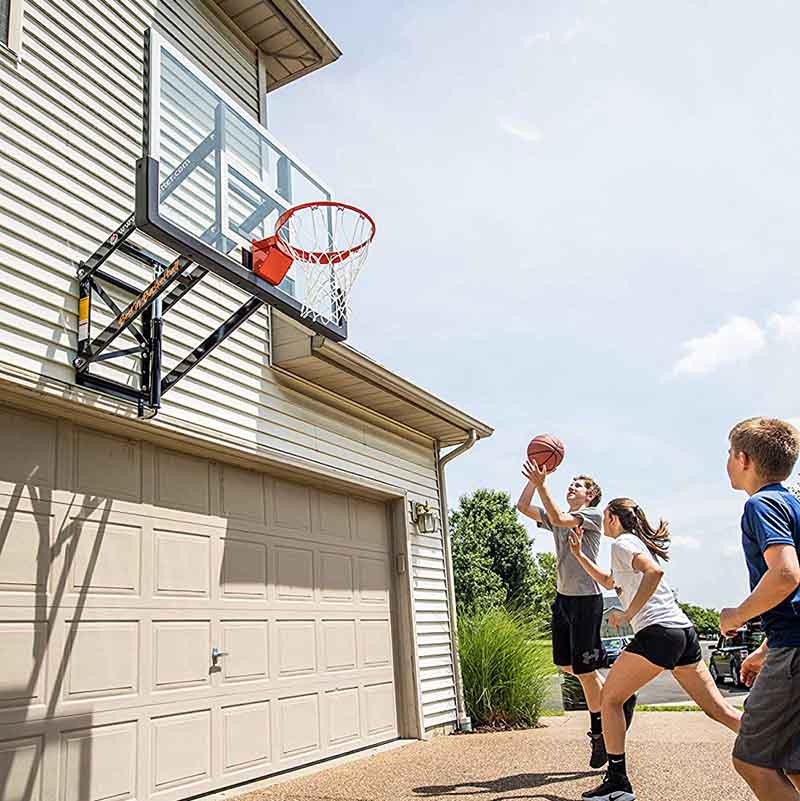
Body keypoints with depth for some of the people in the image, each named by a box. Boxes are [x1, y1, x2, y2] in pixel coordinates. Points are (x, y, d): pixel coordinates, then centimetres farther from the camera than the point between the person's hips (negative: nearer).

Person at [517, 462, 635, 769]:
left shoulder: (593, 515, -6)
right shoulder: (558, 519, 14)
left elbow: (559, 519, -23)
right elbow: (523, 507, 6)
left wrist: (541, 484, -24)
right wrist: (535, 477, -1)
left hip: (586, 598, -8)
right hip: (563, 597, 8)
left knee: (585, 669, -1)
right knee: (566, 664, 13)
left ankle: (599, 733, 15)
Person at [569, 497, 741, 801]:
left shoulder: (622, 543, -2)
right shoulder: (639, 543, 26)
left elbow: (654, 571, -23)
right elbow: (608, 582, 40)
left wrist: (628, 614, -19)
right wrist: (579, 554, 36)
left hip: (657, 631, -9)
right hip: (684, 631, 9)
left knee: (610, 698, 2)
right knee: (718, 708, 9)